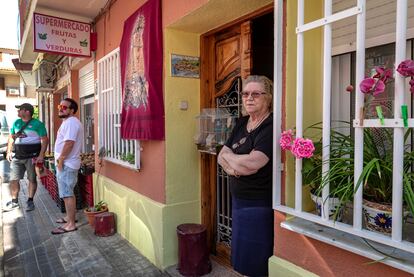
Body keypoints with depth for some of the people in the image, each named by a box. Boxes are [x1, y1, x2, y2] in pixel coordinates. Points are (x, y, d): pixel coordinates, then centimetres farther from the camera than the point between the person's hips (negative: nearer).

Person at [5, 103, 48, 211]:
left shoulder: (37, 124, -7)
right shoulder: (16, 123, 11)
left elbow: (44, 140, -9)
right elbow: (11, 138, 20)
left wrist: (41, 155, -16)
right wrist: (9, 152, 11)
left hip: (32, 156, -5)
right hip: (17, 156, 5)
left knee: (32, 179, 5)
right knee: (14, 179, 5)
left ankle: (30, 201, 17)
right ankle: (14, 202, 18)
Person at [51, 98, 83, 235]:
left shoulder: (71, 122, -17)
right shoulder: (68, 122, 18)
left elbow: (69, 143, -25)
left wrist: (60, 159, -18)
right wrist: (60, 159, 17)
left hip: (66, 164, -11)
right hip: (66, 164, 11)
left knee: (67, 194, -6)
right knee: (67, 193, 18)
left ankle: (71, 224, 0)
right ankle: (70, 217, 30)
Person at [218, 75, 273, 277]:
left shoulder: (271, 126, -16)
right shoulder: (242, 122, 9)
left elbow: (251, 163, -27)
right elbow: (222, 156, 6)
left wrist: (228, 156, -8)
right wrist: (234, 167, -15)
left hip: (259, 204, -7)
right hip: (239, 200, 8)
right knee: (241, 259, 21)